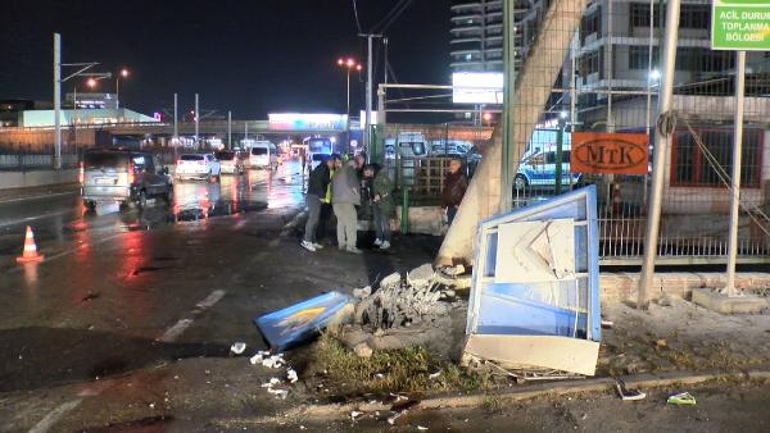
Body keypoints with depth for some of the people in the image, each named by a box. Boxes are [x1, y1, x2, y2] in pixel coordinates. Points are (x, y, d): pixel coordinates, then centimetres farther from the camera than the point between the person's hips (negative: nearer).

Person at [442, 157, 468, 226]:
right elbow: (445, 191, 20)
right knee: (451, 225, 12)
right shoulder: (448, 176, 14)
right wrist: (444, 204, 13)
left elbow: (466, 192, -15)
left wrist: (460, 205, -17)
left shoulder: (461, 177, -10)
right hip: (450, 206, 8)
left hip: (457, 207, -8)